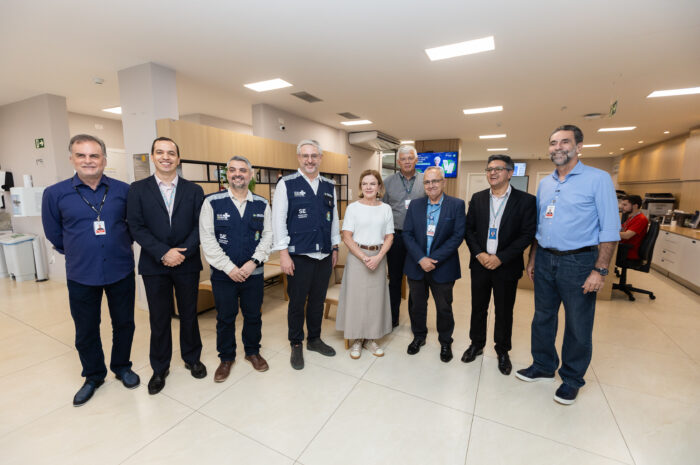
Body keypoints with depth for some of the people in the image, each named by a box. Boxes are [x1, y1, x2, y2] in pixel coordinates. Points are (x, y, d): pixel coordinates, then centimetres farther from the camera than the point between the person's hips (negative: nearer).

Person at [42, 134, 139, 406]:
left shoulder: (123, 190, -4)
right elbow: (54, 234, 7)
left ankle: (122, 367, 36)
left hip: (120, 271, 0)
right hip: (81, 276, 0)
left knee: (124, 323, 13)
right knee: (86, 331, 14)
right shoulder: (55, 194, -4)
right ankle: (94, 376, 36)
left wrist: (119, 248, 8)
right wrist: (79, 254, 11)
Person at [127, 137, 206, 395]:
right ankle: (160, 368, 29)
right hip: (154, 265, 0)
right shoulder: (138, 189, 3)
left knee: (189, 314, 13)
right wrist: (164, 253, -15)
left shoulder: (194, 190, 3)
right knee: (159, 318, 10)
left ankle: (192, 358, 33)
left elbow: (199, 226, -2)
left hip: (187, 264, 1)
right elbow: (136, 227, -5)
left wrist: (182, 252, -15)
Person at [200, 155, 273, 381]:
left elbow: (268, 235, 1)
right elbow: (207, 238, -8)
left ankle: (253, 351, 38)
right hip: (223, 274, -1)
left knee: (253, 316, 15)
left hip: (254, 273, 2)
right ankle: (226, 358, 35)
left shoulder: (262, 204, 2)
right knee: (225, 318, 14)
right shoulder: (212, 202, -4)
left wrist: (253, 262, -12)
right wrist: (229, 268, -13)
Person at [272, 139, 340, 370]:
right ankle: (296, 345, 29)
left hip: (324, 256, 4)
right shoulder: (287, 184, -5)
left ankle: (314, 339, 37)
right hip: (299, 256, -4)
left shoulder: (329, 186, 9)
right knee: (297, 302, 9)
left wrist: (335, 248, 13)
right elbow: (278, 220, -8)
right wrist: (284, 253, -12)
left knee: (318, 300, 17)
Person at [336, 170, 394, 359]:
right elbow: (347, 237, -6)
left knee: (376, 296, 8)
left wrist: (378, 257, -11)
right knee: (356, 296, 2)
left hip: (379, 257, 2)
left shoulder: (386, 208, 5)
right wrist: (364, 257, -14)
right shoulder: (353, 207, -2)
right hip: (357, 256, -2)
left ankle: (370, 339, 25)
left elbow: (389, 237, 4)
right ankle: (357, 340, 20)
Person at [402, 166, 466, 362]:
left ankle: (445, 342, 36)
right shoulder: (415, 205, 3)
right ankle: (419, 336, 39)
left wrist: (434, 259, -18)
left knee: (444, 308, 13)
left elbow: (457, 236, -11)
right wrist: (421, 259, -15)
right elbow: (407, 234, -2)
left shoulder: (457, 205, -5)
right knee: (417, 306, 16)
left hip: (442, 268, -2)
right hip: (416, 266, 2)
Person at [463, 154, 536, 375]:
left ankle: (502, 351, 32)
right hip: (480, 263, 3)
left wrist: (500, 258, -17)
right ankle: (476, 344, 34)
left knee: (504, 311, 12)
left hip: (506, 266, -2)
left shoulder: (525, 200, -5)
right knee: (478, 307, 14)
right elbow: (469, 229, 4)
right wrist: (479, 254, -10)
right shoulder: (477, 198, 5)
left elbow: (527, 235, -10)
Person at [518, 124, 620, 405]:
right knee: (542, 318, 16)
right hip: (545, 261, 5)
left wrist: (600, 269, -16)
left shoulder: (598, 179, -7)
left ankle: (572, 379, 30)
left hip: (578, 261, -5)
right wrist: (532, 258, 12)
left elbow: (610, 228, -11)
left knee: (578, 327, 9)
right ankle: (543, 366, 36)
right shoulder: (544, 184, 10)